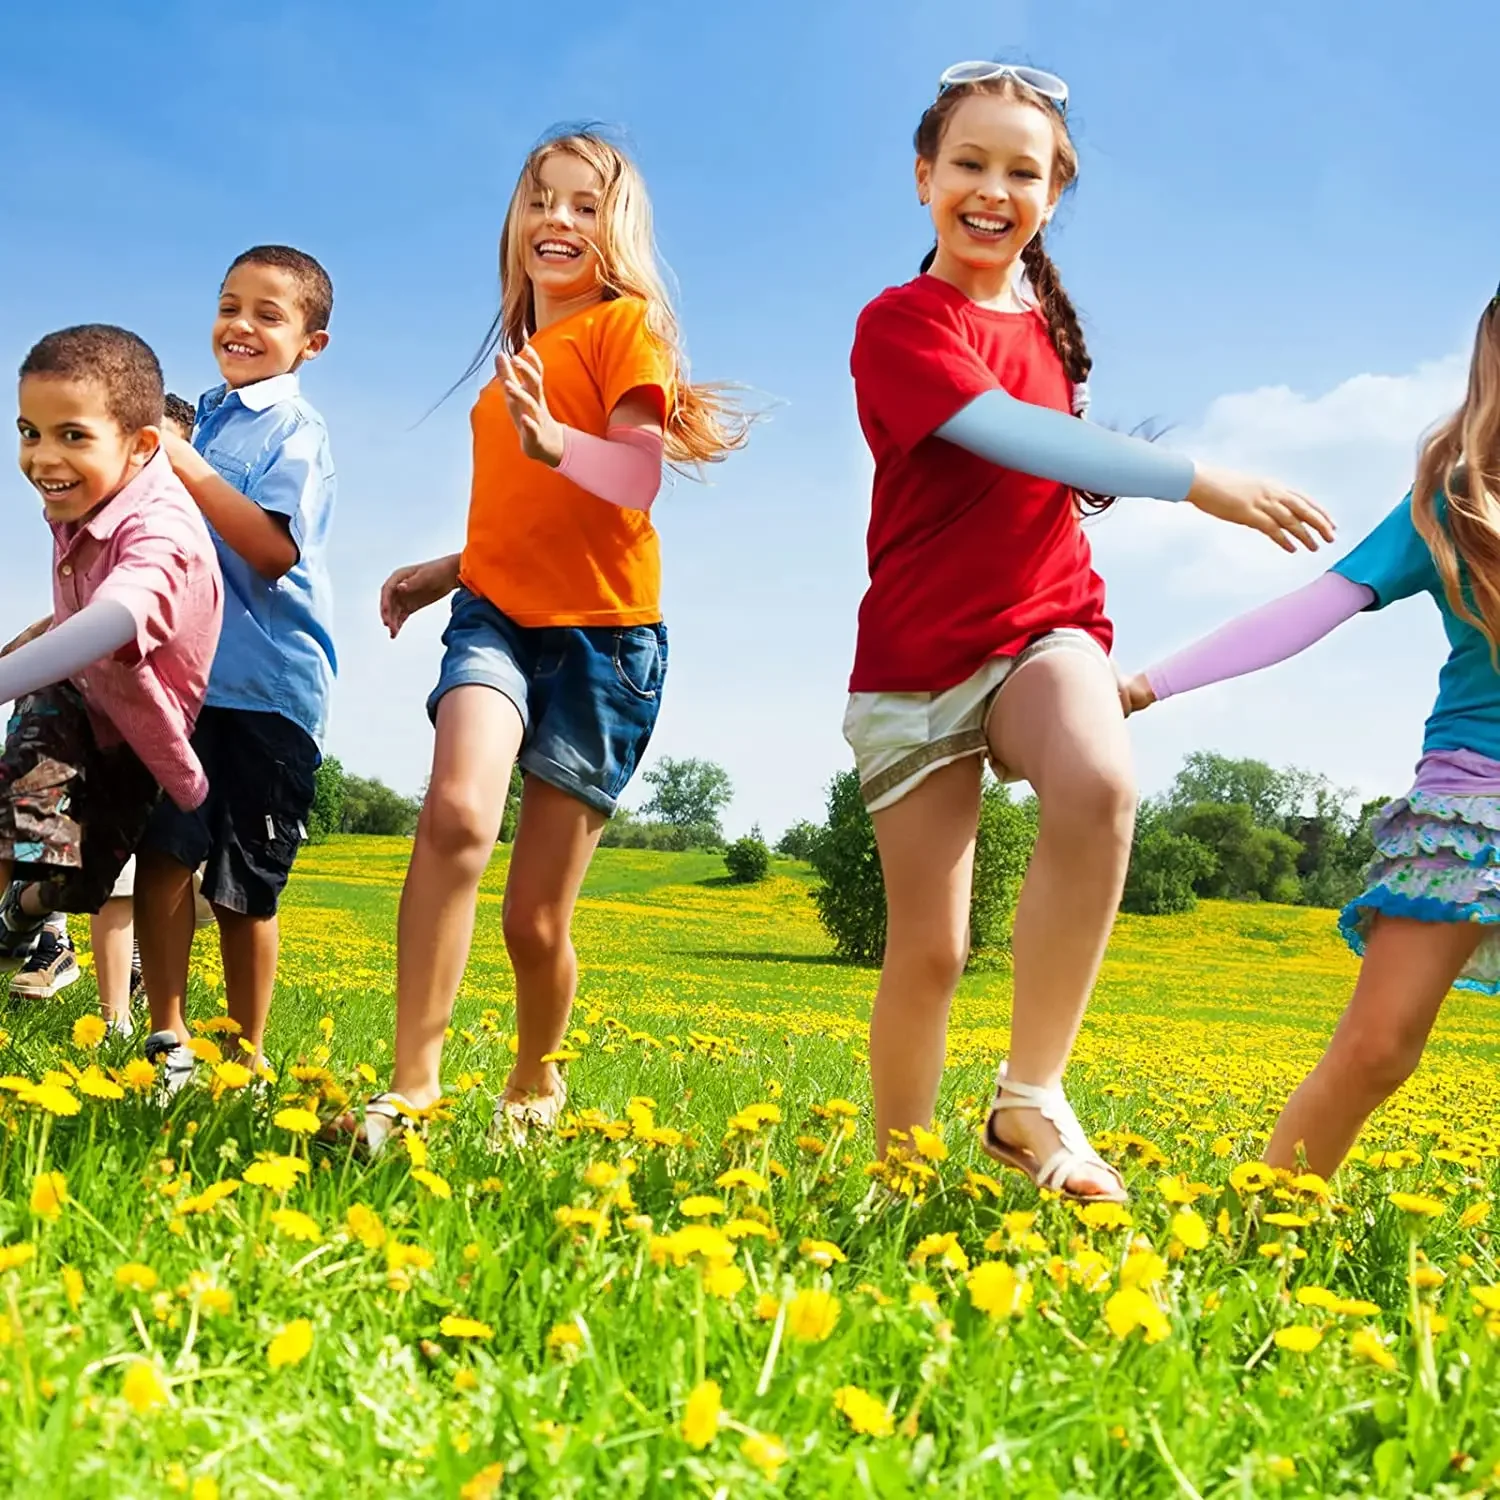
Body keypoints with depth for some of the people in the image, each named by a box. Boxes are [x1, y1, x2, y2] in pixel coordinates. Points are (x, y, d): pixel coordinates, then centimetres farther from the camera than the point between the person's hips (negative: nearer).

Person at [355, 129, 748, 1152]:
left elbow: (638, 483, -18)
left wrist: (552, 438, -37)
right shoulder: (516, 352, 19)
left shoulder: (625, 325, -1)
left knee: (536, 921, -1)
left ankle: (535, 1085, 27)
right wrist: (449, 571, 18)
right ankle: (413, 1082, -25)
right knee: (458, 811, -28)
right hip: (498, 617, 4)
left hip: (602, 634, -4)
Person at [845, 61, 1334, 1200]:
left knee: (1098, 786, -32)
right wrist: (1198, 482, -26)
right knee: (928, 949, -2)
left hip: (1044, 628, 3)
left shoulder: (1047, 324, 14)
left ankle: (1031, 1098, -20)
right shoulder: (900, 325, -5)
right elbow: (1014, 436, -21)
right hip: (920, 654, -3)